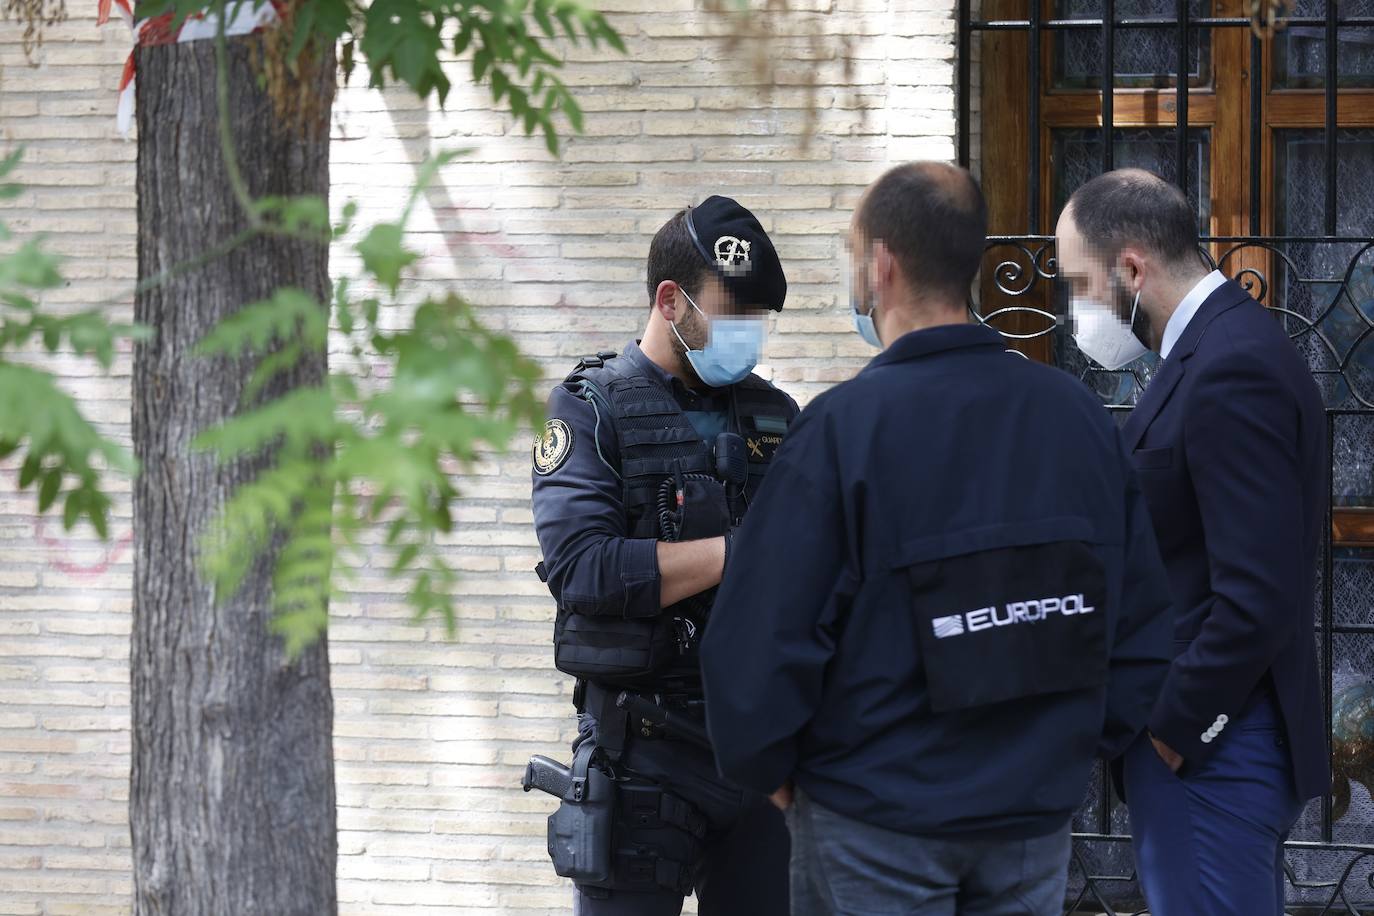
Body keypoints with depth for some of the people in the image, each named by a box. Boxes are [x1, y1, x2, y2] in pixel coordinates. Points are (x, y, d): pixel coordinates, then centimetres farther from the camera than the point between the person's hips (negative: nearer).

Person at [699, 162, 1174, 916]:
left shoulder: (843, 428, -15)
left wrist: (769, 769, -1)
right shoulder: (1078, 416, -1)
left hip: (876, 822, -4)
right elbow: (1144, 620, 2)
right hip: (1038, 817, 4)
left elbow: (761, 635, -17)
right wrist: (1080, 743, 13)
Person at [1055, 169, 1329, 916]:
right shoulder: (1221, 345, 11)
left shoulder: (1232, 370, -20)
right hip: (1204, 739, 10)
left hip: (1209, 758, -10)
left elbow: (1258, 595, -24)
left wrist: (1174, 727, -15)